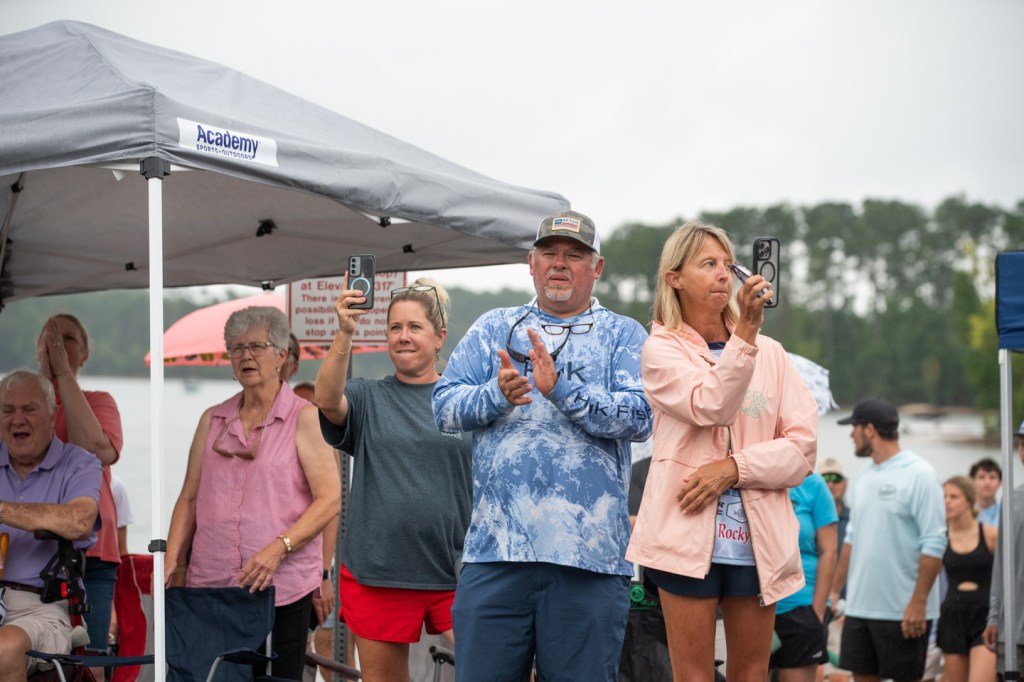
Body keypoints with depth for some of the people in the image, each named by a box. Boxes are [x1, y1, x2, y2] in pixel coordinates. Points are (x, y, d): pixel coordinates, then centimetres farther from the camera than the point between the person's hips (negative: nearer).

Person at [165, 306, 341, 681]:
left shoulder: (304, 418, 0)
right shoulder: (212, 420, 14)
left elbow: (329, 499, -7)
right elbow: (189, 498, 14)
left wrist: (278, 548, -19)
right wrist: (172, 559, 0)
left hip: (281, 584, -3)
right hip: (212, 582, 4)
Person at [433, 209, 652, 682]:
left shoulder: (623, 335, 10)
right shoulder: (492, 329, 16)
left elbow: (639, 418, -6)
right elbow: (444, 409, 7)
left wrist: (561, 389, -17)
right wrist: (497, 394, -12)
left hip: (589, 554, -1)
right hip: (496, 547, 2)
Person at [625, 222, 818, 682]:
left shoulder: (770, 352, 12)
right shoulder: (662, 349, 3)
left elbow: (803, 446, 3)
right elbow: (710, 406, -16)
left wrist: (734, 467, -11)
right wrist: (745, 333, -26)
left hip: (758, 535, 3)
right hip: (689, 529, -3)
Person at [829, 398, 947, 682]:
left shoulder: (919, 474, -10)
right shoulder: (864, 479, 13)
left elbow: (934, 543, -14)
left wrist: (918, 602, -18)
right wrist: (834, 589, 13)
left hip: (904, 611, -7)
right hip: (859, 605, 7)